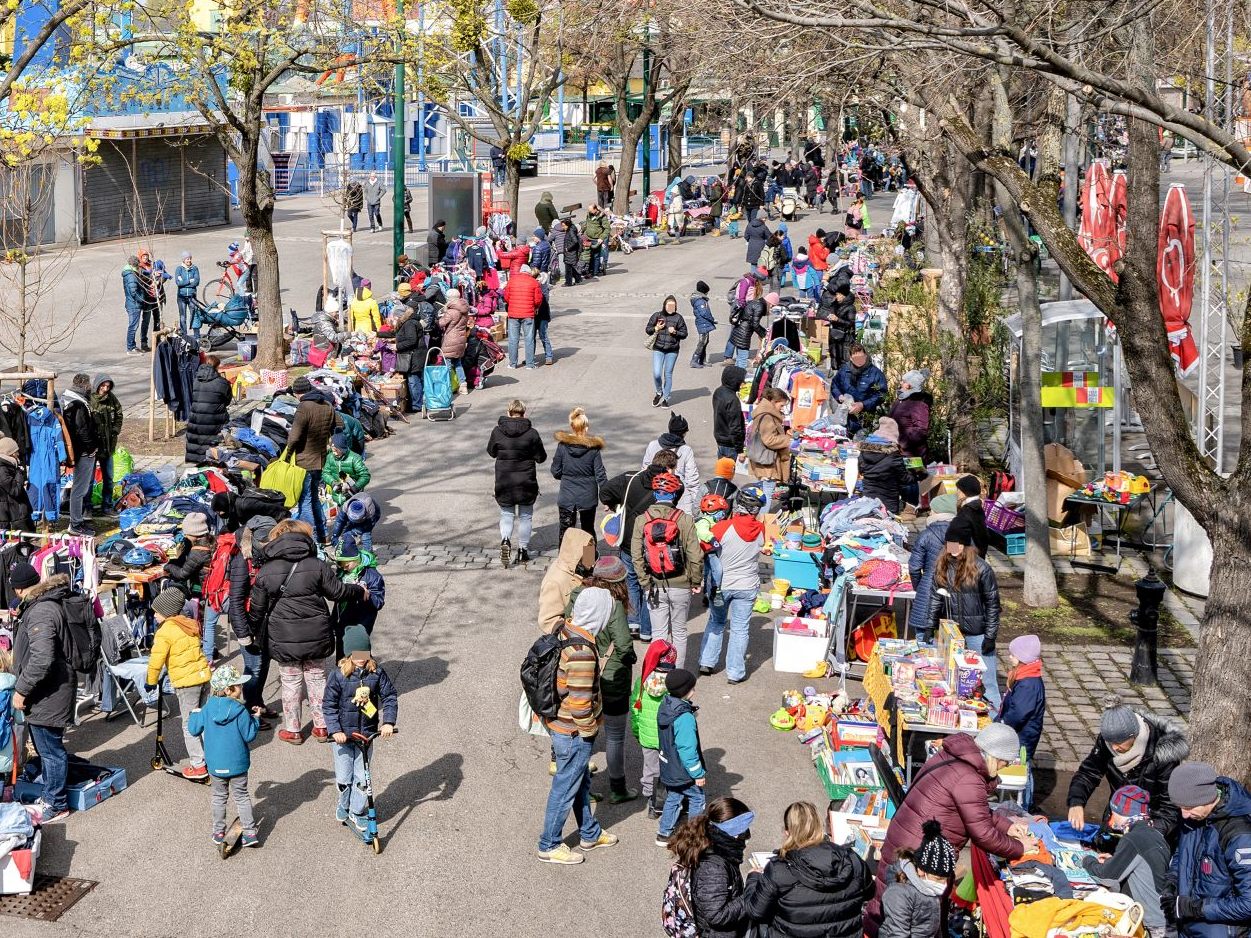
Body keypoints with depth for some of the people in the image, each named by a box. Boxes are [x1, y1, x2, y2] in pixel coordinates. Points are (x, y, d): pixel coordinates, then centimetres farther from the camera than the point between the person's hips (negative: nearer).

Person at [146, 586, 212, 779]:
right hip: (204, 675, 7)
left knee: (189, 725, 1)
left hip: (186, 682, -7)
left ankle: (198, 765, 2)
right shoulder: (191, 624, 11)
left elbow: (156, 661, -12)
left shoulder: (164, 633, -12)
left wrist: (151, 682, 3)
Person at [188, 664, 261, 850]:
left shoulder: (207, 709, -8)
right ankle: (250, 833, 11)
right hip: (237, 763, -2)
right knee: (241, 796, 12)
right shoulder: (240, 711, -18)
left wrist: (195, 713, 17)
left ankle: (218, 833, 24)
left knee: (219, 796, 19)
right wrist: (255, 720, 2)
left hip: (215, 764, 2)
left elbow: (194, 729, -1)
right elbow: (249, 736, -14)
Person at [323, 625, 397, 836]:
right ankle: (343, 805, 33)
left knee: (362, 776, 6)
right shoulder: (338, 675, -12)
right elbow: (329, 704, -9)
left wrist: (388, 722, -13)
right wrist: (334, 730, -18)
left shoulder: (376, 673, -5)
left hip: (367, 732, 2)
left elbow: (390, 696, -1)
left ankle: (357, 812, 22)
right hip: (343, 734, -2)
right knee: (344, 777, 7)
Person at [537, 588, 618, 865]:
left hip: (558, 722, 9)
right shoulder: (581, 652, -32)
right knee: (566, 788, 8)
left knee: (582, 782, 25)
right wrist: (590, 728, -12)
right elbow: (580, 702, -29)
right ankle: (549, 846, 22)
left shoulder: (566, 631, -2)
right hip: (574, 732, -9)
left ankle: (590, 833, 42)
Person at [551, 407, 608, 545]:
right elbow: (600, 475, -8)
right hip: (588, 498, 0)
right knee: (588, 530, 16)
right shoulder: (593, 448, -10)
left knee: (565, 532, 10)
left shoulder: (562, 446, -10)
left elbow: (556, 472, -3)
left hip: (566, 498, 0)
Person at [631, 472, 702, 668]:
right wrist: (696, 581, 4)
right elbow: (695, 555, -11)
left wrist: (645, 582, 3)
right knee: (679, 632, 13)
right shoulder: (684, 520, -11)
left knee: (659, 632, 9)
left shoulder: (642, 520, -5)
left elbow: (636, 556, -5)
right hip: (680, 586, -1)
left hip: (654, 586, 1)